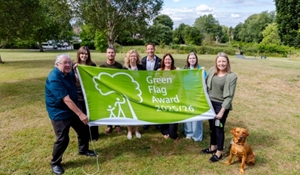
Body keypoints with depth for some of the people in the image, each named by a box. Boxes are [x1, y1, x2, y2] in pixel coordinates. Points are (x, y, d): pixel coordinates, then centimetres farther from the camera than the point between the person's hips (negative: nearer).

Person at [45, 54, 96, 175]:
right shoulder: (54, 78, -27)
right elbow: (66, 99, -32)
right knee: (63, 139, -6)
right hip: (59, 113, -9)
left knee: (84, 129, 15)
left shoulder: (69, 73, 1)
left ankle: (83, 150, 41)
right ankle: (55, 163, 20)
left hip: (72, 110, 9)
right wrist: (80, 114, -32)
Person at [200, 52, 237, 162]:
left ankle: (219, 153, 20)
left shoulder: (232, 76, -13)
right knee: (212, 126, 17)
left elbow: (230, 96, -14)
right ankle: (213, 147, 35)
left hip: (221, 105, -5)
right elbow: (206, 85, 10)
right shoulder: (212, 71, 0)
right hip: (210, 103, 5)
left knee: (219, 128, 4)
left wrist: (222, 111, -16)